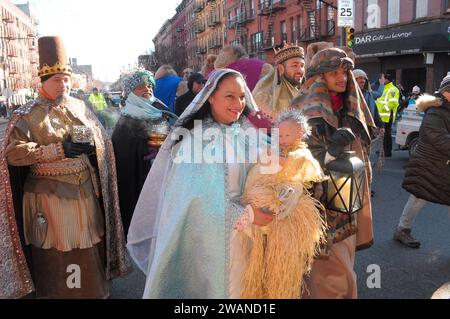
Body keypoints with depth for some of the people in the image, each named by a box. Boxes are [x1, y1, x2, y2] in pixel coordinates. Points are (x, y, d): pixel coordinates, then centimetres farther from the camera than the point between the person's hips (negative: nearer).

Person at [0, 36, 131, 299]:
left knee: (89, 245, 14)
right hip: (50, 194, -4)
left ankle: (93, 289, 34)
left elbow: (102, 138, 13)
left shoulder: (79, 107, 7)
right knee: (57, 252, 6)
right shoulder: (28, 115, -6)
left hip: (85, 189, 4)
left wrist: (90, 145, -10)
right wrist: (59, 150, -21)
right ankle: (58, 292, 28)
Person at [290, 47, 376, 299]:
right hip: (322, 205, -7)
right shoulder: (307, 111, -11)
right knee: (333, 276, -1)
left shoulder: (350, 110, 11)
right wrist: (331, 152, -31)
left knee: (342, 271, 17)